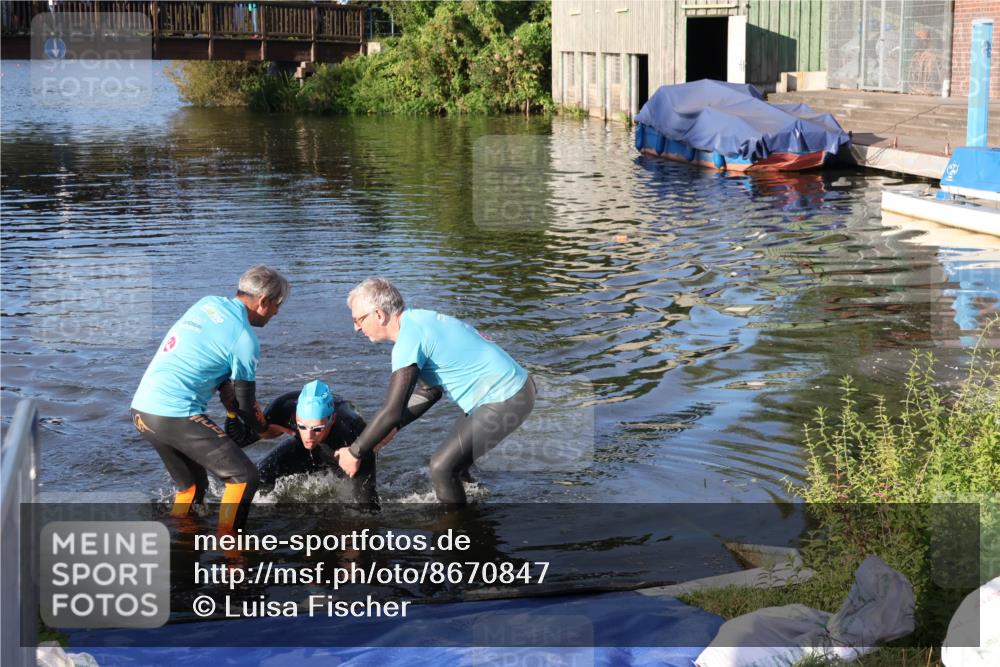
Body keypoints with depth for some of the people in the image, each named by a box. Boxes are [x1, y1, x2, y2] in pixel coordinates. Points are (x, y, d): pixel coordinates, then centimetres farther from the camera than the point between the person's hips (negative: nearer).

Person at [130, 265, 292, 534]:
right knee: (243, 476, -4)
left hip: (142, 408, 9)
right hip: (175, 414, -9)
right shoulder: (244, 339, -9)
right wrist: (265, 430, 21)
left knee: (192, 484, 24)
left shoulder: (209, 303, 13)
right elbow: (245, 400, 1)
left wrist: (235, 414, 21)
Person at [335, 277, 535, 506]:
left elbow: (392, 412, -19)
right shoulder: (420, 320, 12)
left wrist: (354, 453, -8)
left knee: (442, 467, -10)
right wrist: (392, 428, 16)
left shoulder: (409, 340, -18)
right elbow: (428, 391, 21)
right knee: (455, 455, 21)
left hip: (505, 401, -10)